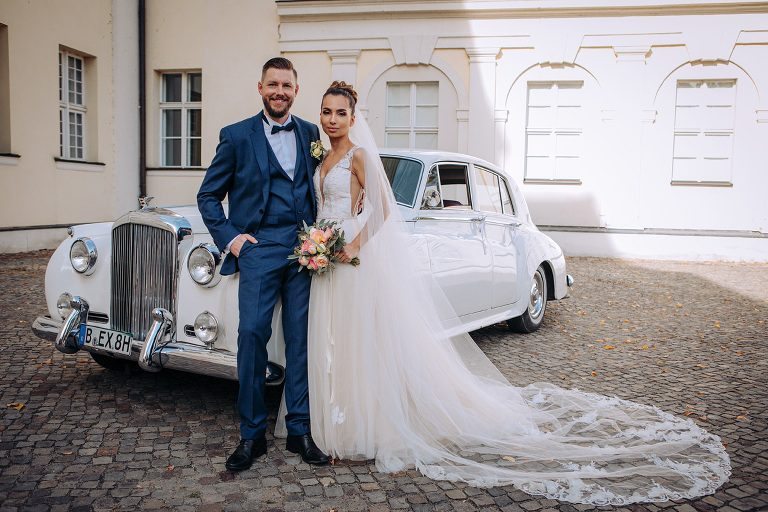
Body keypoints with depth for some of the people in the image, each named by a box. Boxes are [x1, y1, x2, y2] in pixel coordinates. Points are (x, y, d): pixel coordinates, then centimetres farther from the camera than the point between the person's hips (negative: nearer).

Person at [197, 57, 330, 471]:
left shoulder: (311, 134, 13)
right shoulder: (236, 136, 4)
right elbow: (208, 195, 8)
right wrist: (229, 237, -3)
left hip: (305, 248, 3)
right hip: (259, 248, -2)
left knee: (301, 338, 4)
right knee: (252, 335, -8)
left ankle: (299, 430, 15)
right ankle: (252, 434, 5)